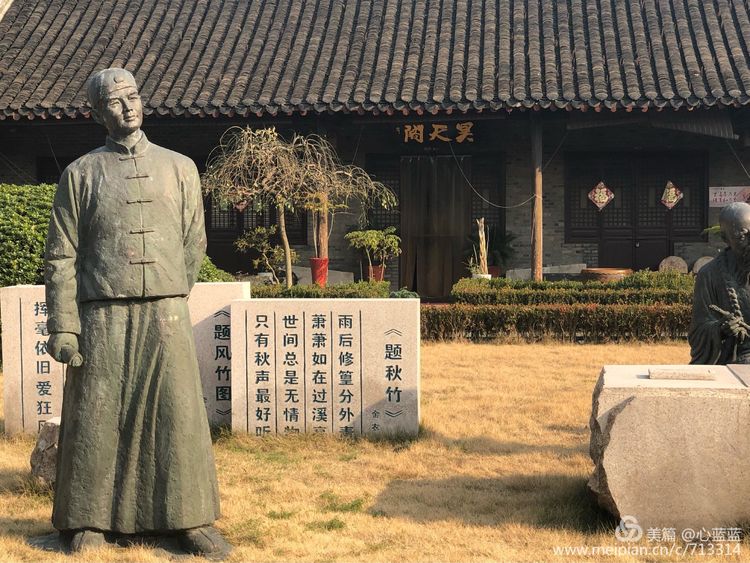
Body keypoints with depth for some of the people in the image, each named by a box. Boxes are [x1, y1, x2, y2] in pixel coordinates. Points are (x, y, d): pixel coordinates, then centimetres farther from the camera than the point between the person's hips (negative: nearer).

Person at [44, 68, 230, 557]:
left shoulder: (180, 168, 10)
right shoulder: (81, 175, 4)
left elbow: (194, 245, 16)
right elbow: (61, 257, 1)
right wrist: (62, 327, -6)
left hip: (166, 315, 2)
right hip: (103, 318, -1)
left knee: (179, 416, 1)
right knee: (95, 420, 3)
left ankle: (190, 520, 10)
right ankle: (88, 522, 16)